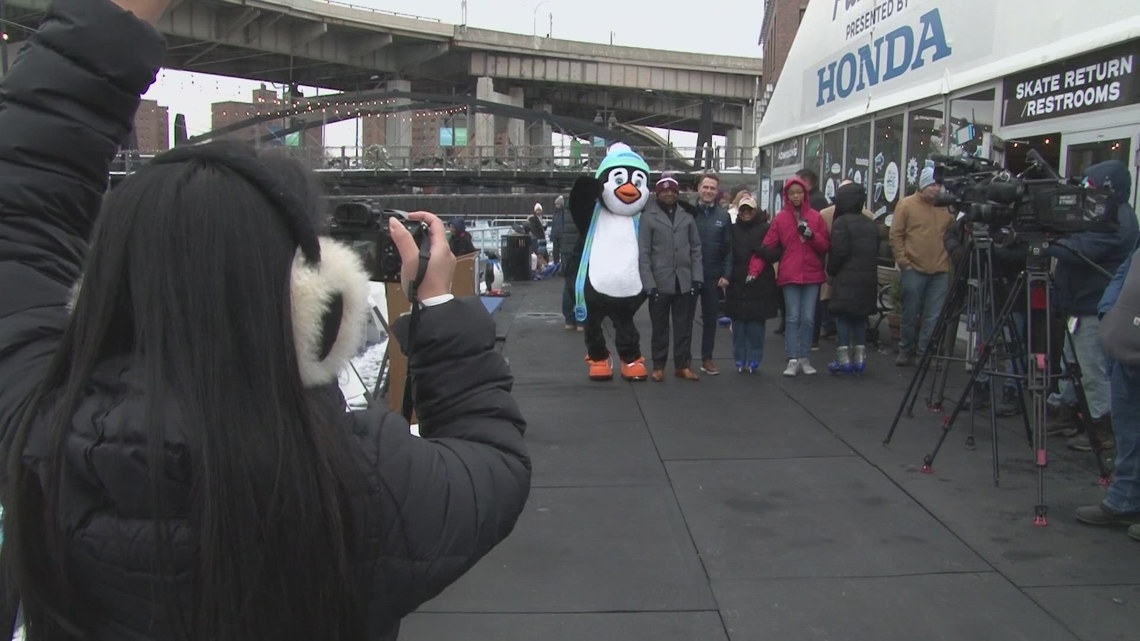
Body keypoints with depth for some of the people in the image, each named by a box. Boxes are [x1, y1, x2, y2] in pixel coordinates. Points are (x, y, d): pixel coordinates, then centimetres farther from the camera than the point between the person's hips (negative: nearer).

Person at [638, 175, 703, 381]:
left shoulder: (687, 215, 7)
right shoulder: (648, 216, -3)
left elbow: (696, 248, 8)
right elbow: (643, 253, -5)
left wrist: (697, 277, -1)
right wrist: (649, 283, -12)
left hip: (685, 282, 3)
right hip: (660, 282, -2)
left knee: (684, 326, 8)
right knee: (660, 327, 7)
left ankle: (682, 365, 18)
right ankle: (658, 366, 17)